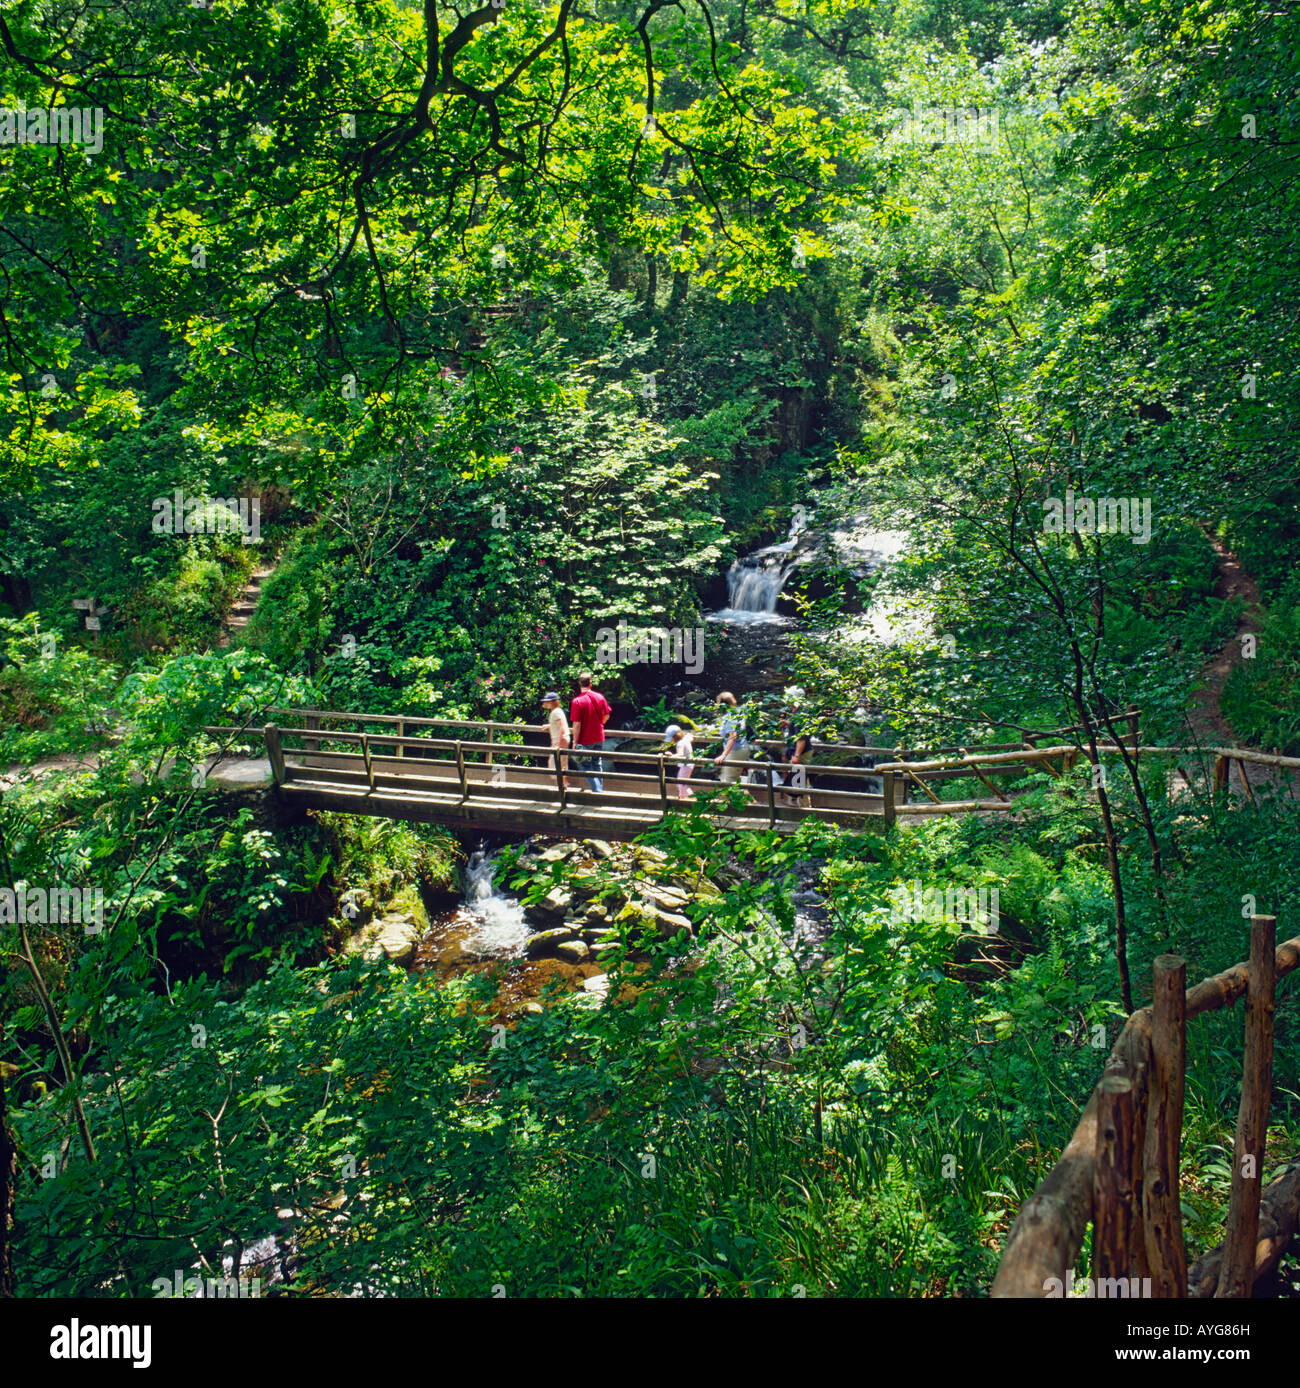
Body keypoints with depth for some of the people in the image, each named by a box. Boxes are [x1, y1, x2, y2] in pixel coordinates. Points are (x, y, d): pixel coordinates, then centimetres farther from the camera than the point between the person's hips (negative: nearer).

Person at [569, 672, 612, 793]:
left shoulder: (577, 701, -18)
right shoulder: (600, 697, -3)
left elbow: (577, 724, -18)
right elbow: (607, 715, 8)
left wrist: (575, 742, -11)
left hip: (585, 739, -5)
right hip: (599, 737, 5)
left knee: (585, 767, 5)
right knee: (597, 764, 20)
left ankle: (597, 791, -3)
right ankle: (600, 789, 27)